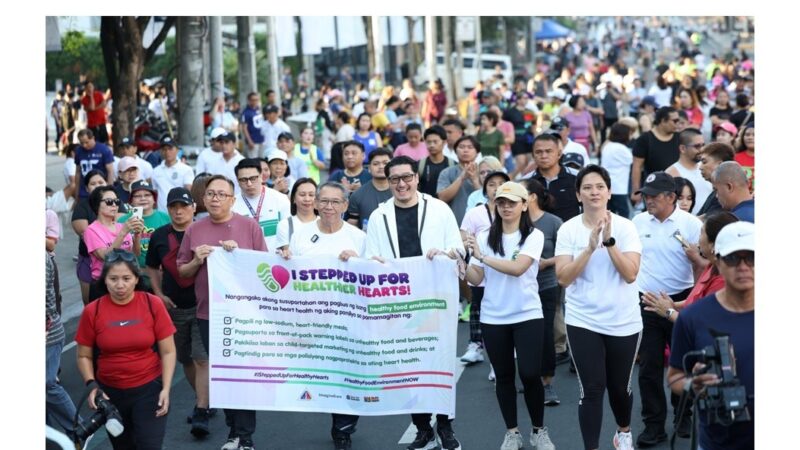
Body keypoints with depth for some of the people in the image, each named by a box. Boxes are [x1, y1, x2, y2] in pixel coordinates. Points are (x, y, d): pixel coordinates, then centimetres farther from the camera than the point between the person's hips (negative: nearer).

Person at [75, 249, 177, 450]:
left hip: (149, 389, -2)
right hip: (110, 393, 2)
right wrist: (92, 385, -13)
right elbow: (84, 356, 2)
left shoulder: (153, 304, -10)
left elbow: (168, 351, -6)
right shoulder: (92, 311, -8)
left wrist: (166, 389, -13)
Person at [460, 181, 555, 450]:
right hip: (493, 318, 3)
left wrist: (482, 256, -21)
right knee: (504, 376, 9)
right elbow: (476, 279, 2)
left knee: (530, 374, -5)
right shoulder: (485, 237, 4)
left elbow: (518, 268, -20)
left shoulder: (534, 236, -5)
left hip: (528, 316, -3)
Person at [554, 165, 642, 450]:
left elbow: (630, 274, -14)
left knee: (619, 387, 15)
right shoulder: (568, 229, -4)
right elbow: (563, 277, -12)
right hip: (583, 322, -1)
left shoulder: (625, 227, -5)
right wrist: (591, 247, -22)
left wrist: (609, 240, -24)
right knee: (591, 390, -6)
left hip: (623, 323, 1)